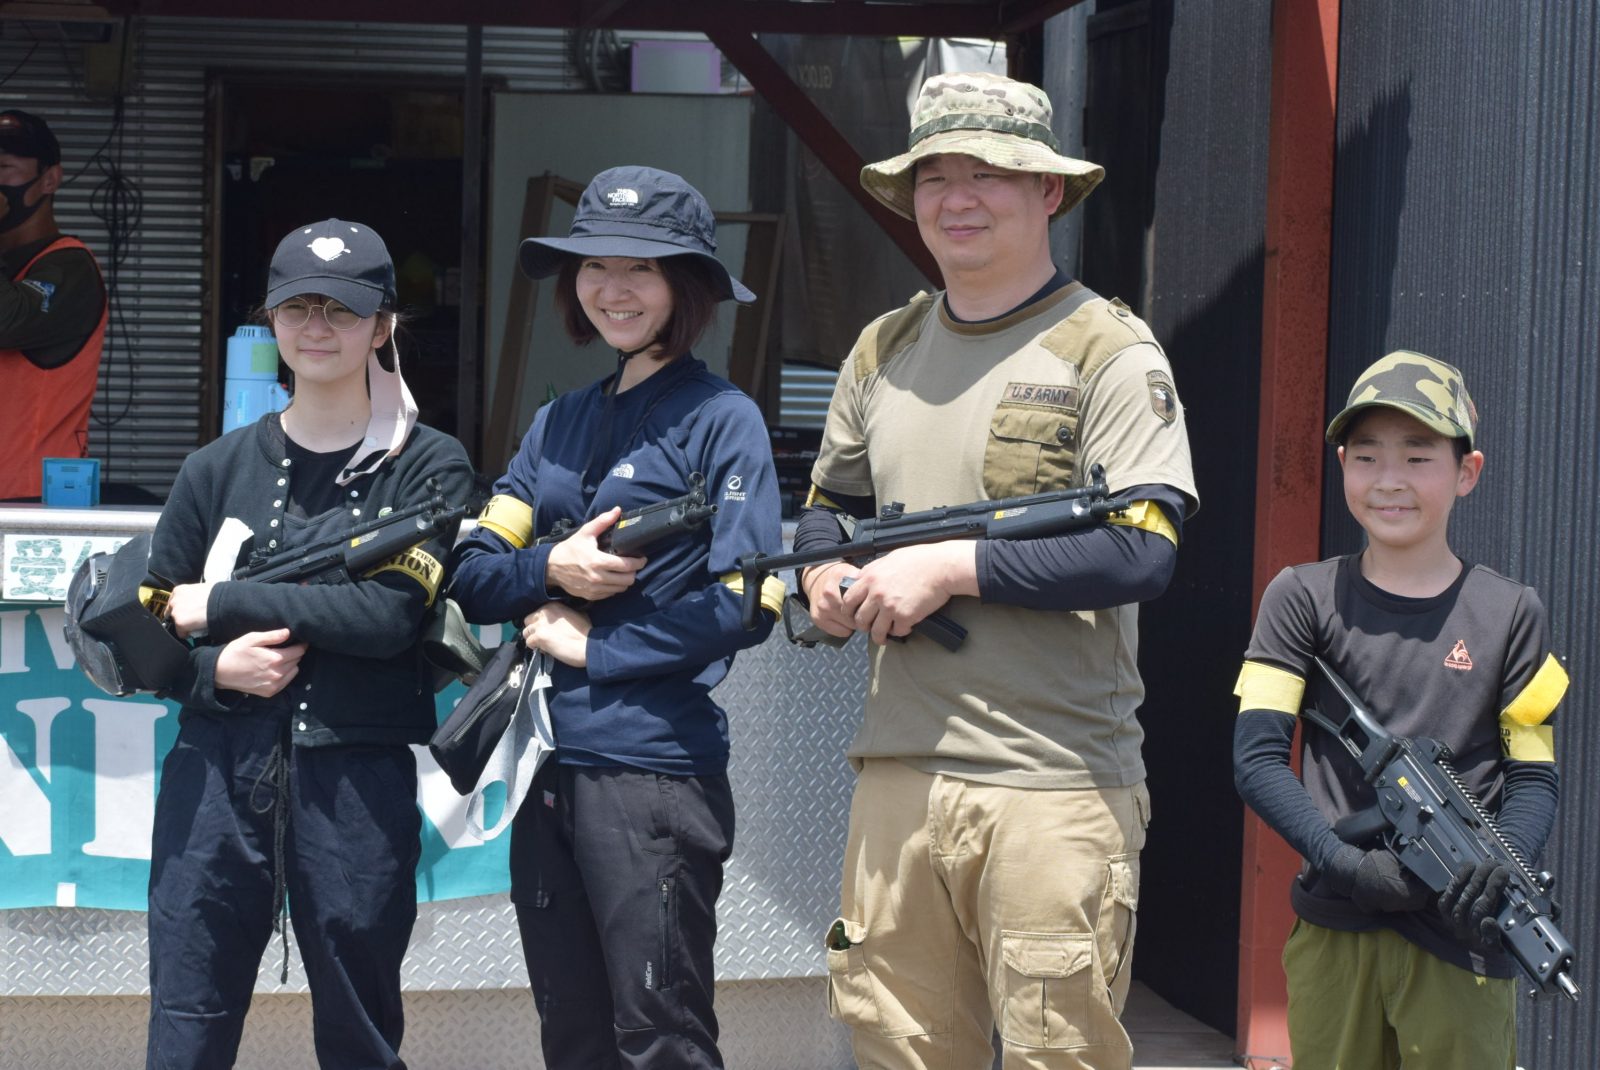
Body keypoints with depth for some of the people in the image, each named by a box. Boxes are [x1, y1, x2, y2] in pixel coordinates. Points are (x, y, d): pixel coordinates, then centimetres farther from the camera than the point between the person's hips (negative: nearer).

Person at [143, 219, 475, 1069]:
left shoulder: (429, 468, 2)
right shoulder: (220, 469, 11)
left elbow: (388, 614, -12)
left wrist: (222, 602, -9)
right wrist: (213, 667, -9)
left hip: (357, 779, -2)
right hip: (216, 770, 2)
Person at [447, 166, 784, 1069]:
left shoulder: (721, 419, -5)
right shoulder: (559, 424, 15)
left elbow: (746, 605, -14)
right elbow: (472, 577, 10)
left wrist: (592, 647, -10)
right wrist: (549, 569, -11)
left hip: (655, 765, -7)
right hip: (551, 762, 7)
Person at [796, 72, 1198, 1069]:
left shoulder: (1109, 353, -4)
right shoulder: (884, 350, 15)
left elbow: (1141, 551, -15)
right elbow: (830, 505, 26)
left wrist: (951, 567, -15)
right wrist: (827, 578, 2)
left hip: (1057, 786, -5)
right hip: (899, 771, 6)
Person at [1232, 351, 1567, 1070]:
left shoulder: (1509, 613, 4)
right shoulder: (1303, 599, 3)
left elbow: (1533, 777, 4)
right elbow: (1256, 759, -4)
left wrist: (1499, 866, -17)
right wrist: (1349, 863, -17)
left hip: (1458, 938, 0)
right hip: (1332, 931, 1)